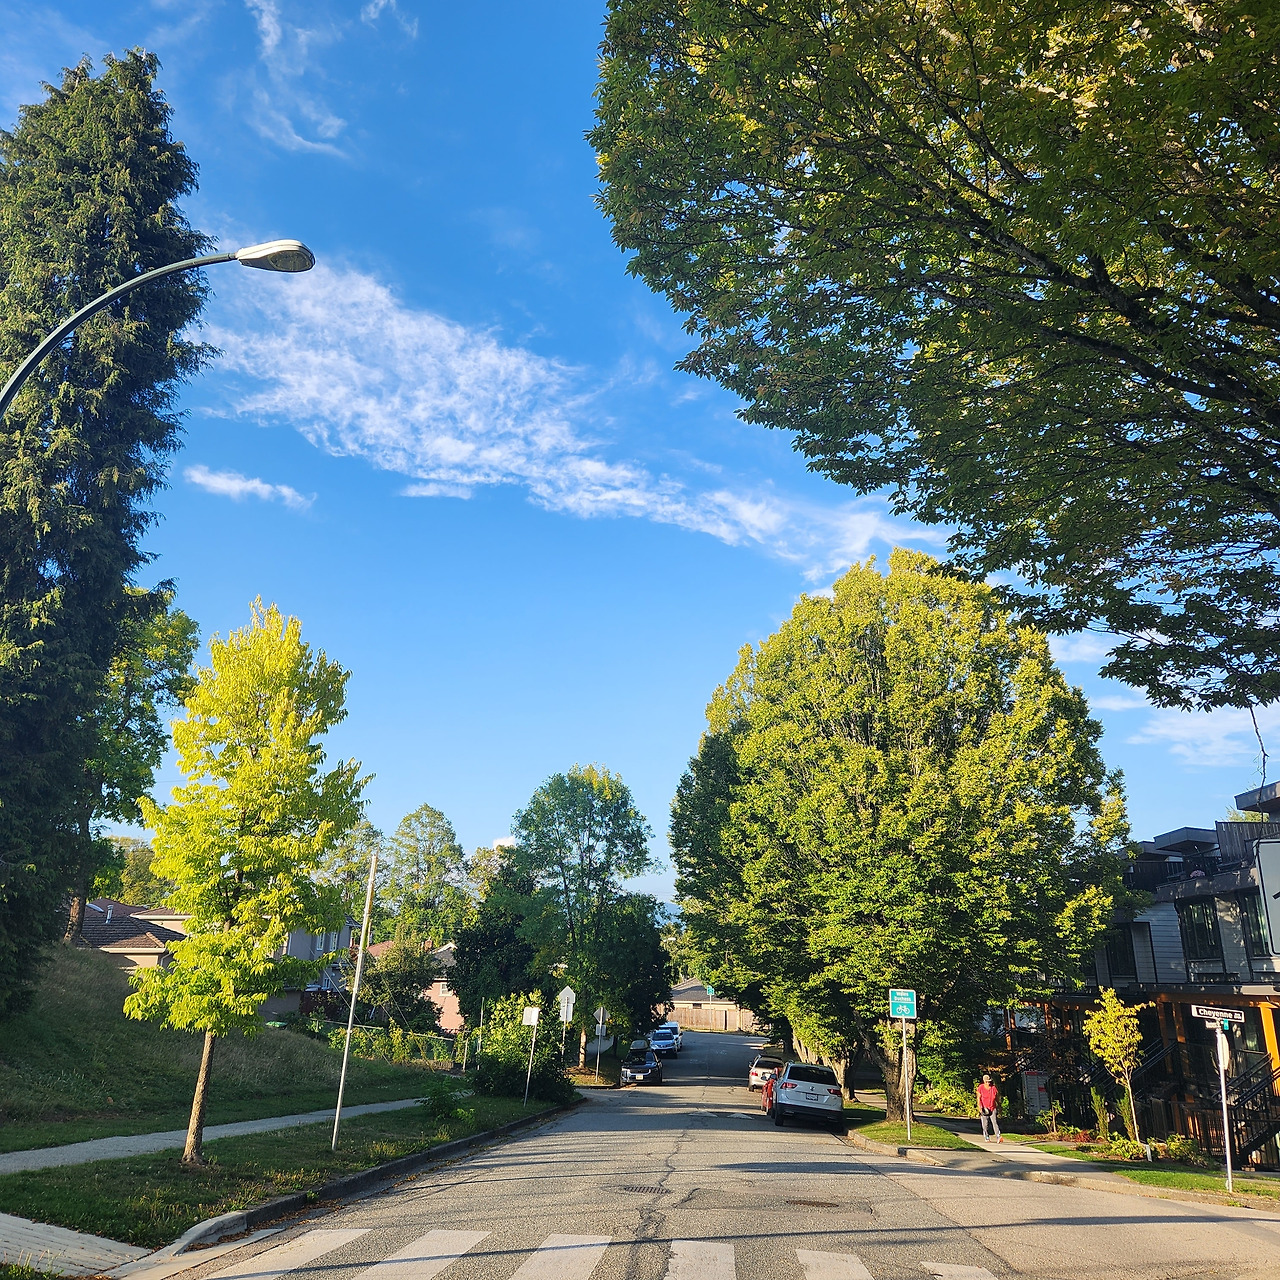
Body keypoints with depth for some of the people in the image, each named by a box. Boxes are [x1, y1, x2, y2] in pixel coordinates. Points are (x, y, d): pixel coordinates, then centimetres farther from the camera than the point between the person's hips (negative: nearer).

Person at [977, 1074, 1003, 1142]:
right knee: (985, 1124, 3)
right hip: (984, 1109, -1)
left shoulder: (994, 1088, 3)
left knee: (995, 1123, -12)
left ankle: (998, 1137, -20)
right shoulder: (981, 1088, -3)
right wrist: (980, 1107, -11)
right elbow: (979, 1098, -2)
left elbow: (997, 1098, 14)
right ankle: (986, 1138, 15)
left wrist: (998, 1107, 15)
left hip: (993, 1108, 1)